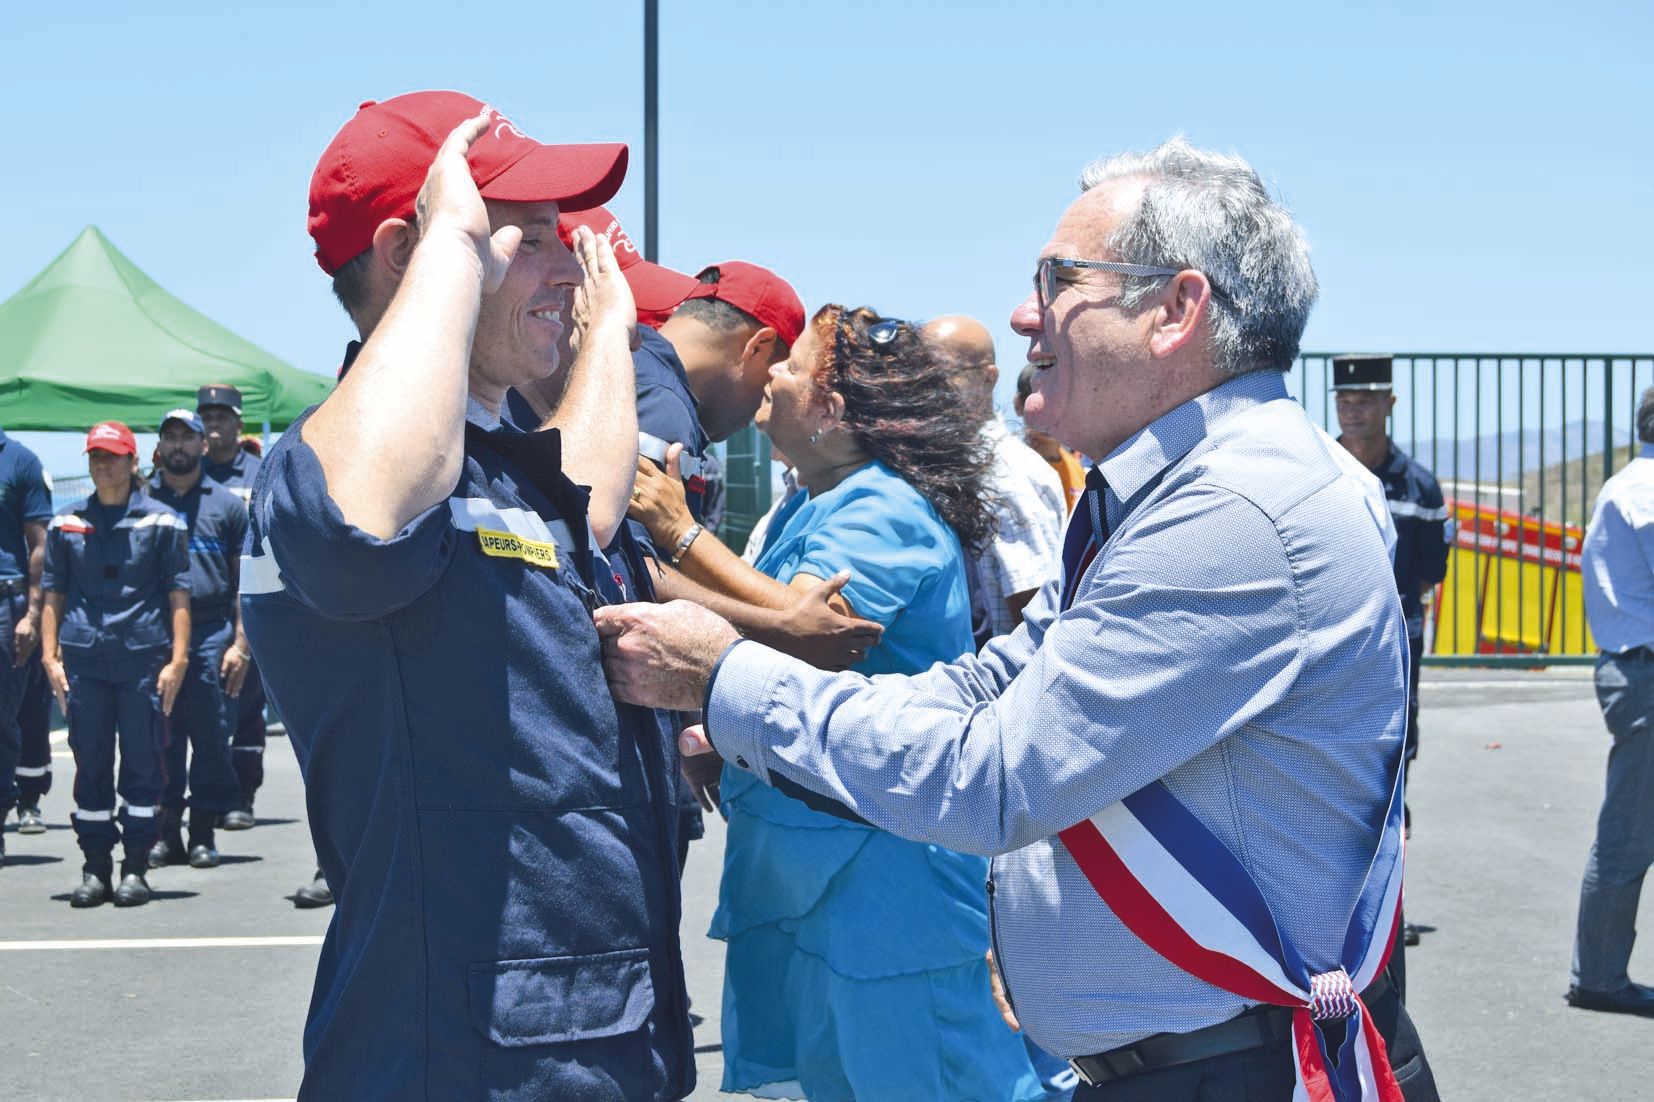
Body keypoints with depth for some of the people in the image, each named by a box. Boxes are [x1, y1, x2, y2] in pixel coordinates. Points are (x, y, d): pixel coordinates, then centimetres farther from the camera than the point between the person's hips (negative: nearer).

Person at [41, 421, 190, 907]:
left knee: (142, 763, 0)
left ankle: (135, 868, 8)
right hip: (83, 660, 2)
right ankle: (95, 867, 13)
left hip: (144, 657, -2)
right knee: (90, 763, 4)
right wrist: (50, 656, 2)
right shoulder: (65, 525, 11)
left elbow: (178, 595, 2)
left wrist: (177, 659, -5)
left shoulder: (162, 522, 5)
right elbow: (53, 593, 12)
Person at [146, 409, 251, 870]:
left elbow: (245, 580, 7)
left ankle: (203, 832, 9)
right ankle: (166, 829, 11)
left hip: (212, 633, -1)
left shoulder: (226, 502, 10)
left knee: (211, 736, 1)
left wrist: (240, 642, -3)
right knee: (161, 736, 3)